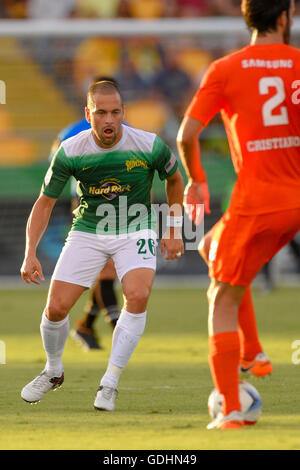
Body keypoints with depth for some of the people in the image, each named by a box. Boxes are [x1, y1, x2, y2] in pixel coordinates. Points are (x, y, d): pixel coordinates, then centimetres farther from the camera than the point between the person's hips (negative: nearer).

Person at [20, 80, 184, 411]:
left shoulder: (150, 146, -17)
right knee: (56, 308, -8)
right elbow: (44, 202, -5)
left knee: (138, 296, -27)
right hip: (87, 231, 1)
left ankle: (109, 384, -14)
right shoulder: (69, 152, -16)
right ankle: (53, 371, 25)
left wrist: (174, 230, 7)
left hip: (135, 229, -1)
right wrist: (30, 254, -14)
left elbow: (174, 179, 6)